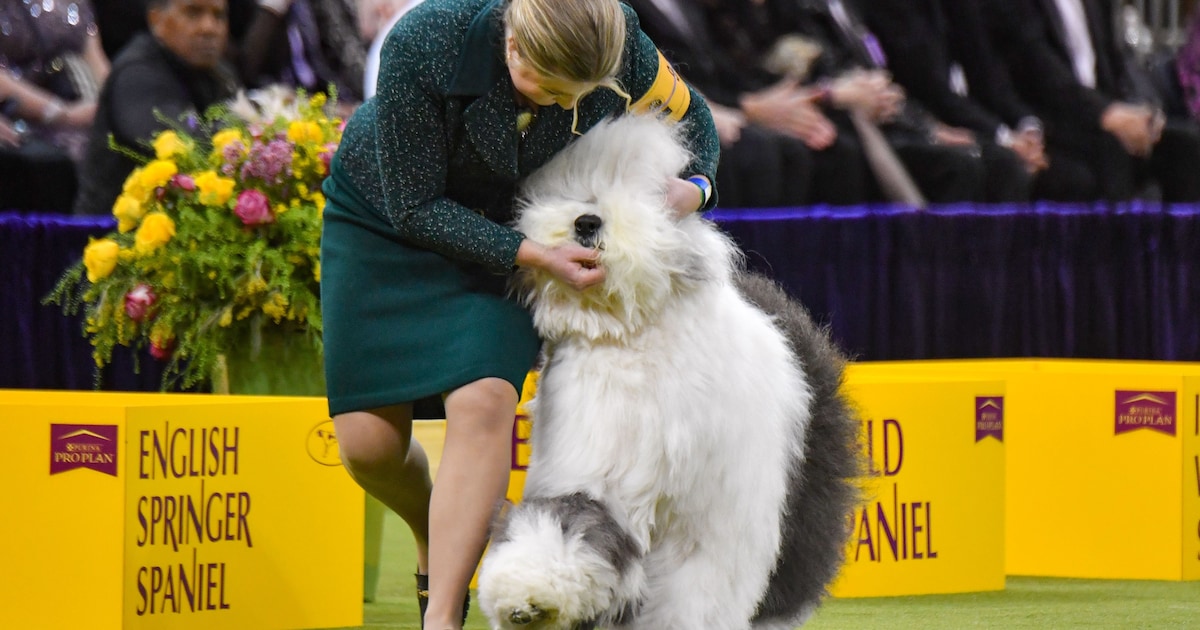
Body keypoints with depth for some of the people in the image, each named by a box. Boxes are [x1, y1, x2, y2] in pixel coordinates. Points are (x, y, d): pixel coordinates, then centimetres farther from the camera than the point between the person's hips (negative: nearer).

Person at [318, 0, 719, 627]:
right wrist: (533, 253, -34)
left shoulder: (622, 52, -26)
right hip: (383, 216, -1)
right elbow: (413, 205, -25)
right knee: (368, 441, -5)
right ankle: (431, 534, 29)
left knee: (482, 404, -23)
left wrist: (694, 186, -24)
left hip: (509, 226, 1)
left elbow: (690, 118, -2)